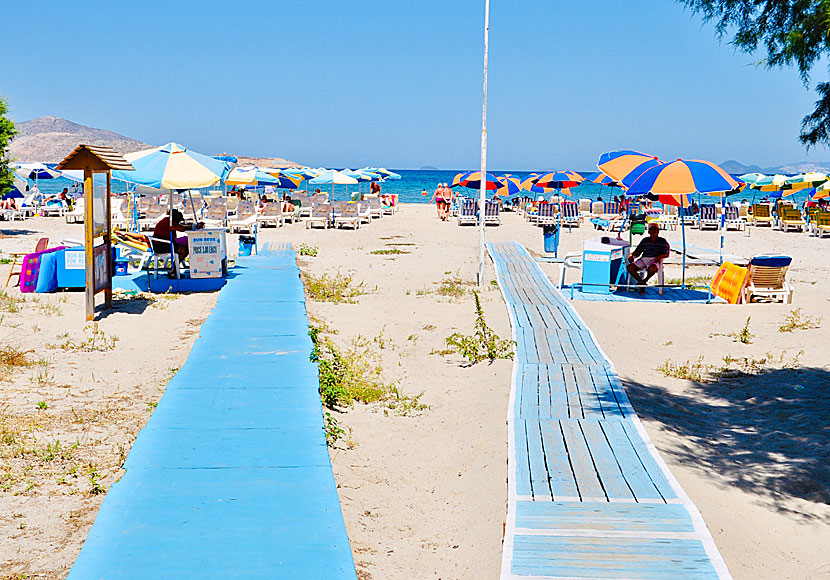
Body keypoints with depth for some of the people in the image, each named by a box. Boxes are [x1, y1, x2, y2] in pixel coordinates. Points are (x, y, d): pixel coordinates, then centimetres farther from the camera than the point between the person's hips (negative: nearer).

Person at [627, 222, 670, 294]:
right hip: (643, 259, 3)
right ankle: (642, 283, -12)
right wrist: (632, 255, -7)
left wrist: (659, 256, -22)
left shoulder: (662, 241, 11)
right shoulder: (645, 240, 19)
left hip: (654, 260, -3)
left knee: (652, 268, -41)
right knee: (630, 267, -24)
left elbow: (665, 254, 0)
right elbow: (638, 252, 16)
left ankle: (645, 280, -10)